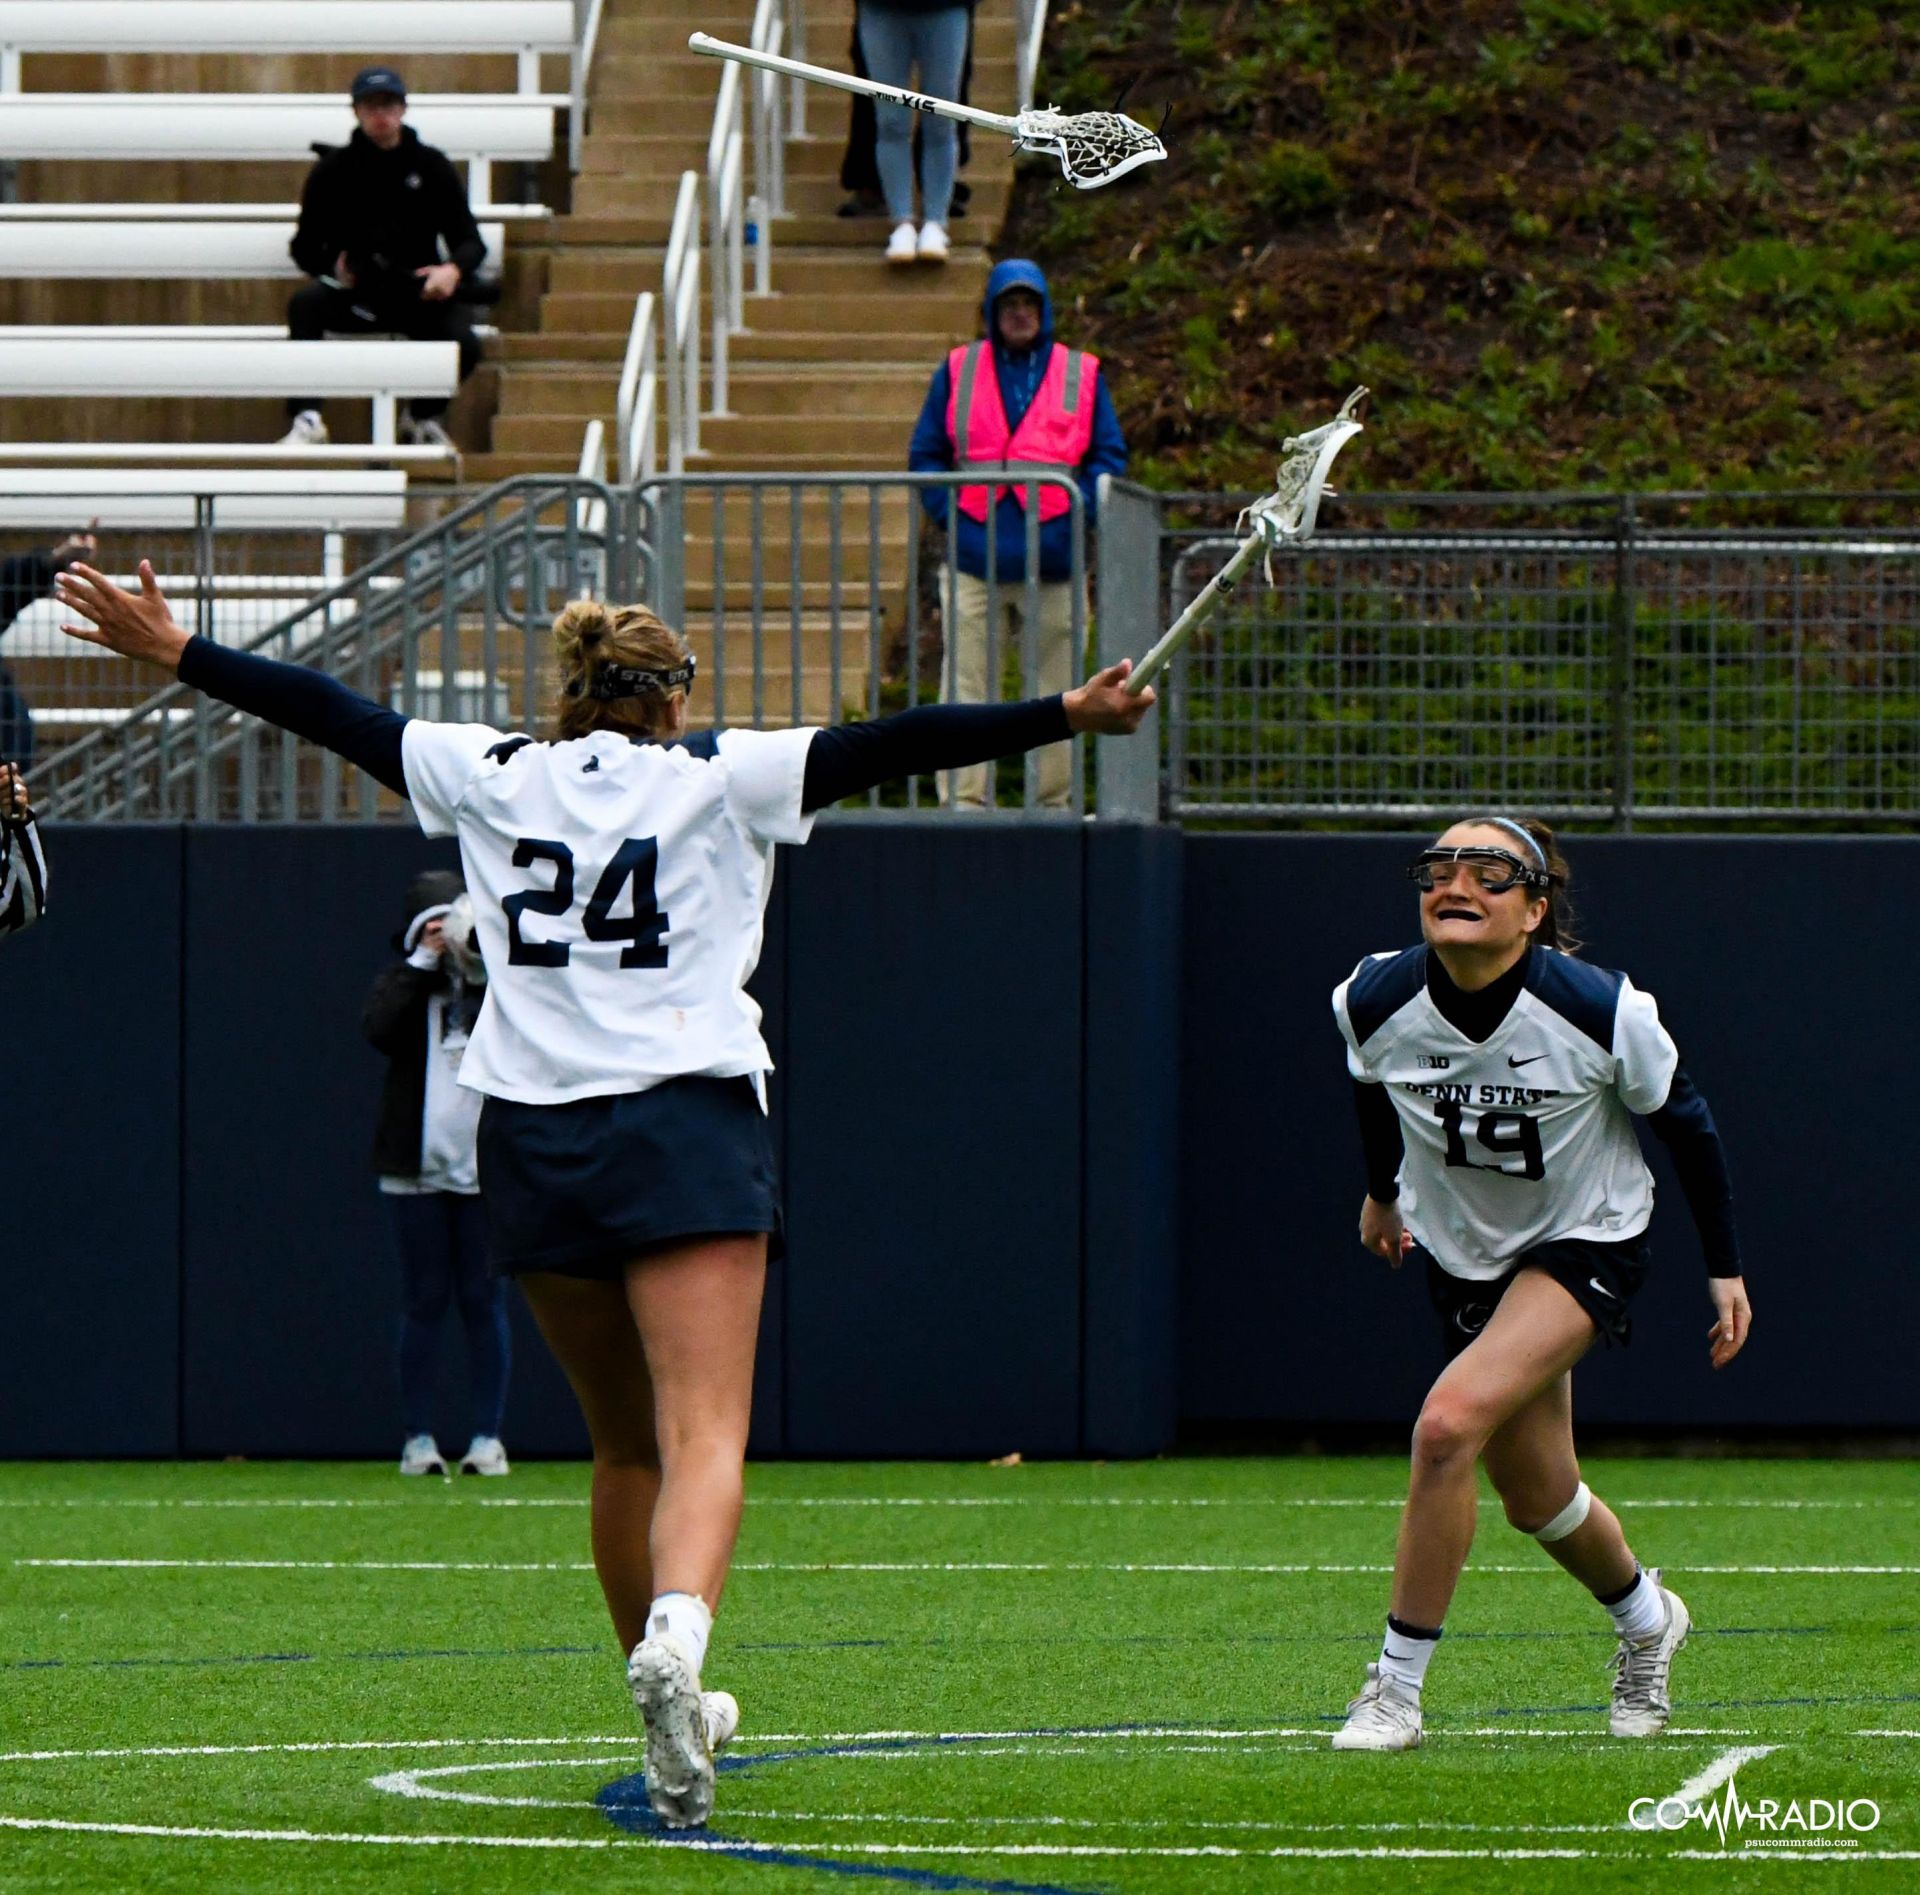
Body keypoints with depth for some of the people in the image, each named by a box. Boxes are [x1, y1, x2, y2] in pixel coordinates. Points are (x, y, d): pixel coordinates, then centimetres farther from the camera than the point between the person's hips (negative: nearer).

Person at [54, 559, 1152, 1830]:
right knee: (706, 1441, -15)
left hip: (531, 1141, 4)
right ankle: (676, 1635, -43)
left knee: (626, 1444, 19)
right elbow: (891, 747, -3)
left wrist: (176, 653, 28)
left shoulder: (493, 776, 11)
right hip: (690, 1130, -4)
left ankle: (674, 1709, 29)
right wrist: (1064, 717, -3)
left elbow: (336, 716, 18)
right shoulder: (720, 778, 3)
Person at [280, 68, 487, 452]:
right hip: (350, 293, 0)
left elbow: (470, 242, 4)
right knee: (305, 303, -32)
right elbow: (304, 247, 9)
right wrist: (332, 266, -14)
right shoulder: (332, 171, 7)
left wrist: (453, 270, -19)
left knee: (464, 345, -25)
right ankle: (306, 418, -32)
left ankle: (424, 418, 8)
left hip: (417, 291, 0)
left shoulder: (432, 167, 7)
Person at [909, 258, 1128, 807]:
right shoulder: (959, 371, 10)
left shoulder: (1082, 375, 10)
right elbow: (925, 454, 12)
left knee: (1053, 690, 3)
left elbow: (1109, 457, 10)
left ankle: (1054, 800, 10)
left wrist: (1076, 514, -4)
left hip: (1052, 558, 0)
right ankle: (963, 799, -3)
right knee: (965, 688, -5)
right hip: (974, 557, 0)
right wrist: (949, 513, -2)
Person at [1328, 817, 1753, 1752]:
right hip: (1458, 1249, 4)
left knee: (1450, 1423, -27)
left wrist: (1725, 1267, -3)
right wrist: (1381, 1190, 24)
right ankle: (1645, 1619, 47)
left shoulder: (1600, 1010, -26)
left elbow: (1686, 1122, -9)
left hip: (1588, 1241, -4)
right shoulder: (1372, 1002, -18)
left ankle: (1396, 1689, -17)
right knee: (1535, 1499, 13)